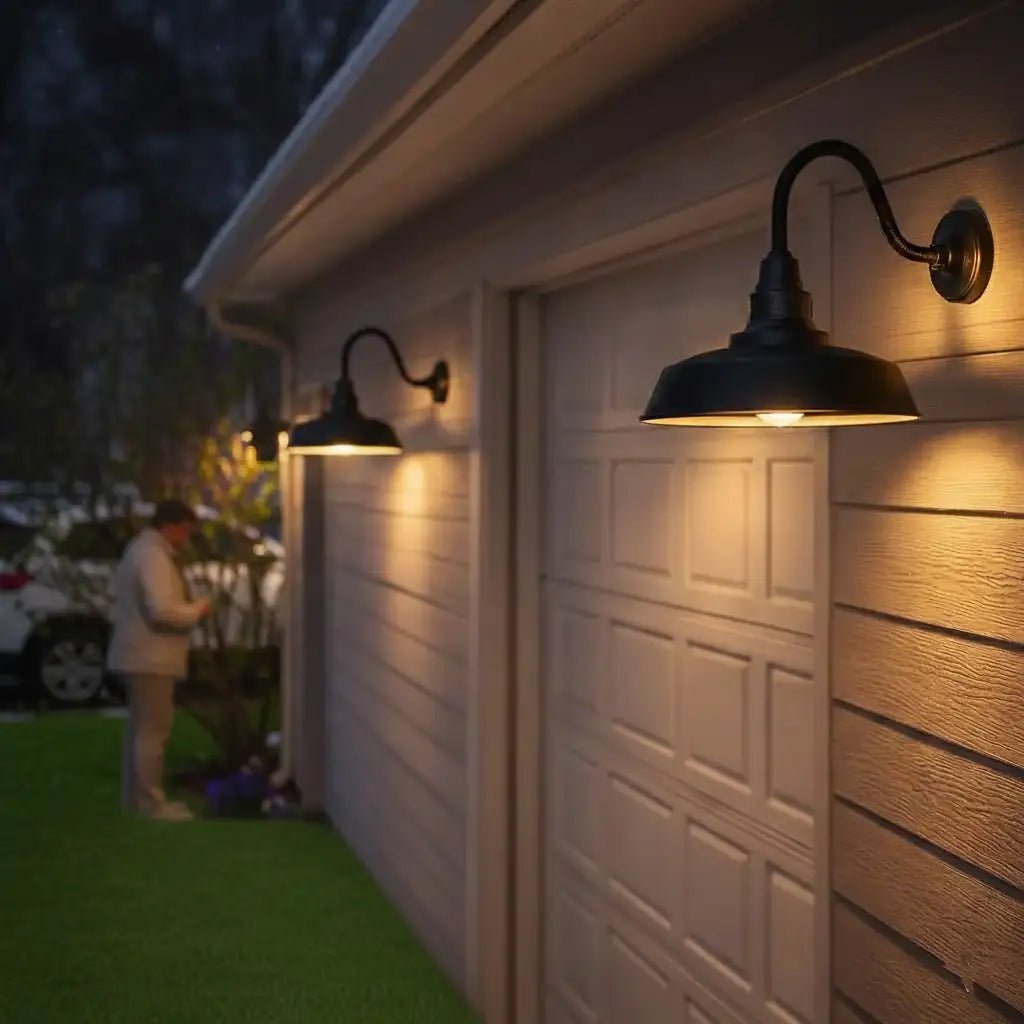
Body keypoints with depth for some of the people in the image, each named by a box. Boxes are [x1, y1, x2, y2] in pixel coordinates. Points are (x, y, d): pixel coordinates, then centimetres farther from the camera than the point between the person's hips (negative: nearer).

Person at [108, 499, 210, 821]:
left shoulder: (142, 549, 16)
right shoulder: (153, 555, -18)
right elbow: (162, 610, -28)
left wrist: (189, 609, 15)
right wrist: (197, 610, -13)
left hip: (140, 656, 11)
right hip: (149, 658, -11)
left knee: (140, 727, 15)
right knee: (152, 730, -7)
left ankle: (135, 795, 22)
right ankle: (150, 801, -5)